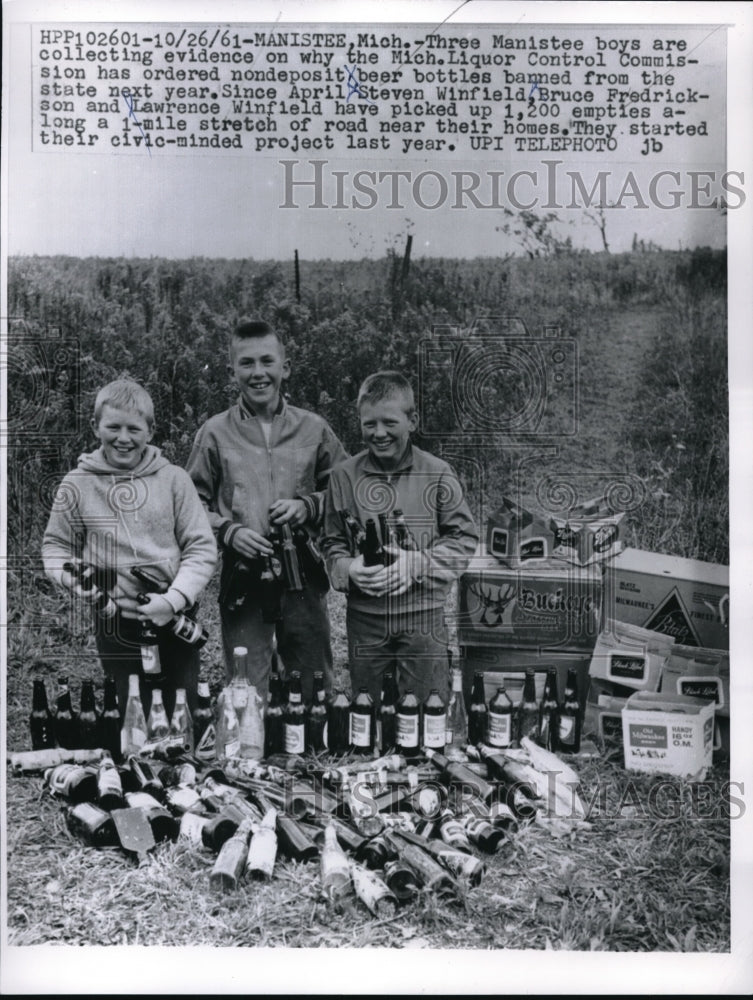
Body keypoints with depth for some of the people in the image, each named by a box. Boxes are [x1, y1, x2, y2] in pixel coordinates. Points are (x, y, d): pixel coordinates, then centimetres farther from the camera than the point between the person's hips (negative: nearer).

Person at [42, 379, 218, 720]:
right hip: (116, 626, 0)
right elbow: (55, 546, 10)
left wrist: (173, 600, -14)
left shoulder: (173, 479, -3)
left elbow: (201, 547, -3)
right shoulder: (77, 485, 0)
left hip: (175, 621, 0)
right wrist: (73, 577, -10)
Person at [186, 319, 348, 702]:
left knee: (315, 692, 12)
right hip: (242, 581, -1)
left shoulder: (313, 429, 5)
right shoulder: (215, 433, 3)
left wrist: (308, 507, -8)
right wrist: (227, 530, -12)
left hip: (304, 576, 1)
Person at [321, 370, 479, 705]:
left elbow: (465, 537, -2)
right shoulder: (344, 477, 1)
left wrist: (418, 564, -15)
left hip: (423, 615, -2)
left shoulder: (436, 473, -4)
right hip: (364, 616, 2)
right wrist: (348, 568, -12)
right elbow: (331, 541, 9)